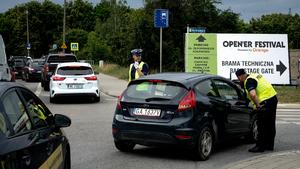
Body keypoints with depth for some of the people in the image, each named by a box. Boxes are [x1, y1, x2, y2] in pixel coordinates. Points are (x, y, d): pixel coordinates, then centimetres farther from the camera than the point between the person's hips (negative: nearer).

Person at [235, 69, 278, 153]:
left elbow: (253, 95, -31)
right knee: (270, 125, 15)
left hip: (265, 103, -10)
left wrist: (258, 105, -19)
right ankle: (269, 145, 24)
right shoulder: (255, 76, 16)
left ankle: (260, 146, 1)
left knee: (262, 126, -3)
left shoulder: (249, 82, -14)